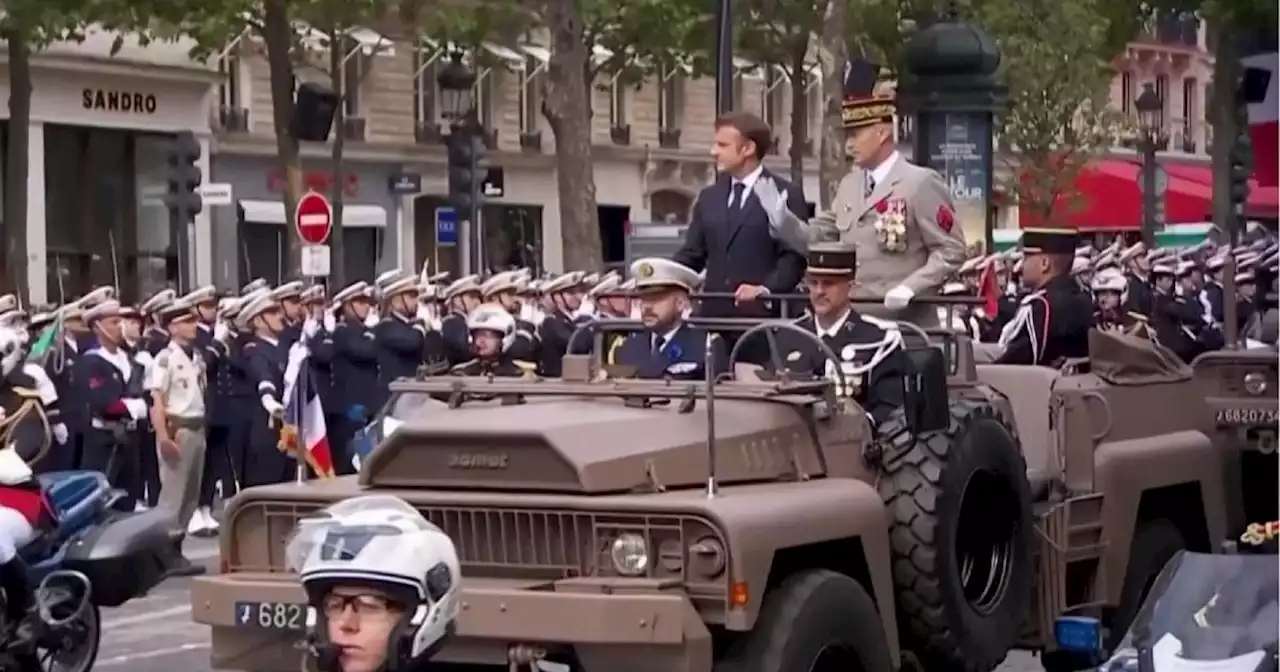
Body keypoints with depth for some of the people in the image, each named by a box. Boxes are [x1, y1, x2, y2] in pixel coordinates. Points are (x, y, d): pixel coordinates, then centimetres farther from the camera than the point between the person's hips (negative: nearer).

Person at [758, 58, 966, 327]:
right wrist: (780, 216, 0)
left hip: (904, 327, -7)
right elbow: (820, 237, 18)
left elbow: (950, 251, -8)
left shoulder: (922, 183, -6)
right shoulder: (849, 184, 16)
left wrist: (910, 288, -21)